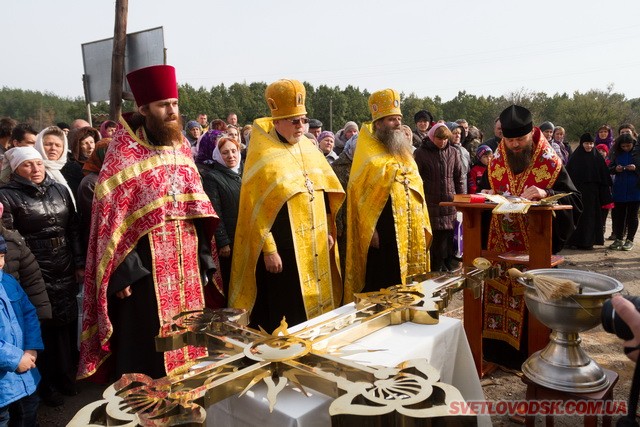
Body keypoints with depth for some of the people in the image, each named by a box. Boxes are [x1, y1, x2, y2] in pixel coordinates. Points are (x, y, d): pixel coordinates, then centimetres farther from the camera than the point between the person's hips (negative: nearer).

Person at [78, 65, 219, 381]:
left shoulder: (181, 147, 9)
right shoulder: (124, 151, -8)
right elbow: (111, 215, -10)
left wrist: (204, 258, 8)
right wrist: (122, 271, -15)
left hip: (185, 263, 5)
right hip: (145, 266, -5)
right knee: (147, 351, 5)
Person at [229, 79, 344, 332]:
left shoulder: (309, 148, 9)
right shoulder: (263, 157, -11)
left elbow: (325, 192, 15)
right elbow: (258, 209, -13)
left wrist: (327, 232, 12)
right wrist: (269, 250, -15)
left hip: (316, 245, 7)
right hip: (283, 246, -6)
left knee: (317, 304, 15)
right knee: (288, 315, 2)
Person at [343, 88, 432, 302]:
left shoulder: (403, 151, 15)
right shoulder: (369, 154, -7)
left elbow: (415, 188, 18)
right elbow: (361, 194, -12)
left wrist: (422, 225, 13)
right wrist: (371, 229, -17)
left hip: (409, 230, 7)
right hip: (383, 230, -7)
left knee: (406, 280, 13)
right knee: (381, 286, 0)